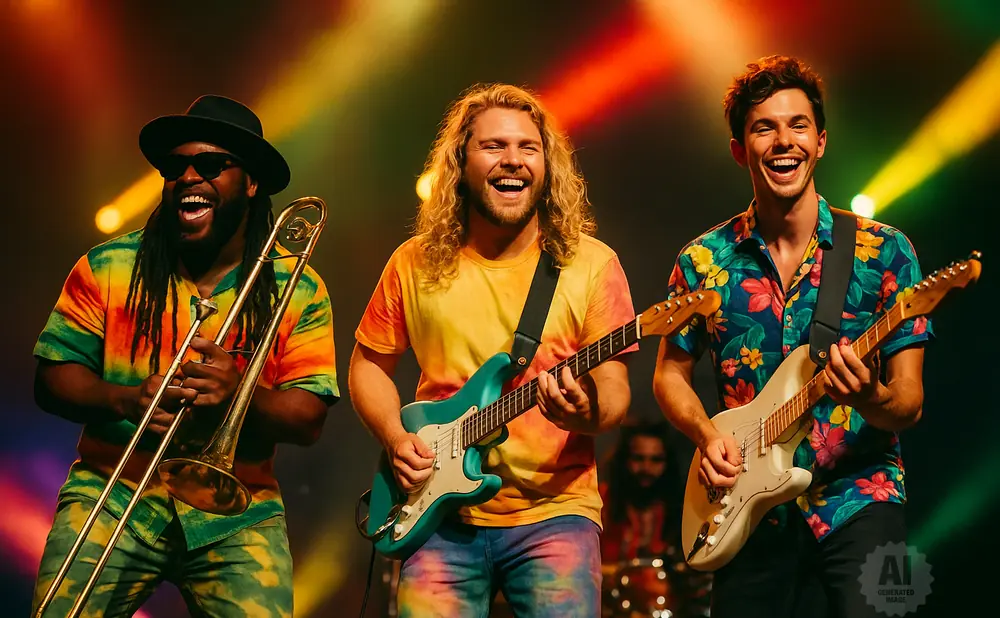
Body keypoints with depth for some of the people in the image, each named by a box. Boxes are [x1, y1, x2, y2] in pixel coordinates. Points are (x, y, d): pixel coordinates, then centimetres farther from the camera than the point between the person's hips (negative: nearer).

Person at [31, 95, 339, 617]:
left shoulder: (299, 290, 4)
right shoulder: (107, 268, 5)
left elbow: (308, 421, -2)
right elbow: (52, 380, 2)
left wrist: (242, 394, -21)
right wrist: (125, 399, -17)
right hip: (112, 493, 0)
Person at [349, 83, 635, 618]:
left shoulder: (590, 264, 0)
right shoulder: (417, 263, 5)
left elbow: (614, 388, -1)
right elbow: (368, 364, 15)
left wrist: (588, 413, -24)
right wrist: (396, 437, -2)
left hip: (554, 511, -1)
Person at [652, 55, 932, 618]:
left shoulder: (885, 251, -3)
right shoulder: (705, 260, 2)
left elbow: (909, 404, -4)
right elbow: (671, 374, 13)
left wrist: (869, 397, -26)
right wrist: (707, 435, -6)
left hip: (858, 499, -2)